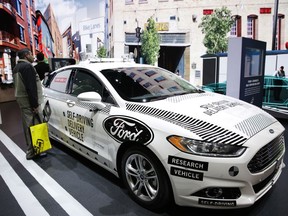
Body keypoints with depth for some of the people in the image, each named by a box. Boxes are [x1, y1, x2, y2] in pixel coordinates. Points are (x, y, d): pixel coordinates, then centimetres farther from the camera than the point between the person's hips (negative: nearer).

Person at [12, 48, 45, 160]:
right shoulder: (27, 66, -14)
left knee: (27, 125, 14)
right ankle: (31, 152, -5)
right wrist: (35, 104, -21)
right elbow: (31, 87, -21)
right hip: (28, 100, -10)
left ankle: (31, 149, 22)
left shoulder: (16, 68, 18)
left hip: (20, 98, 10)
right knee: (33, 125, -8)